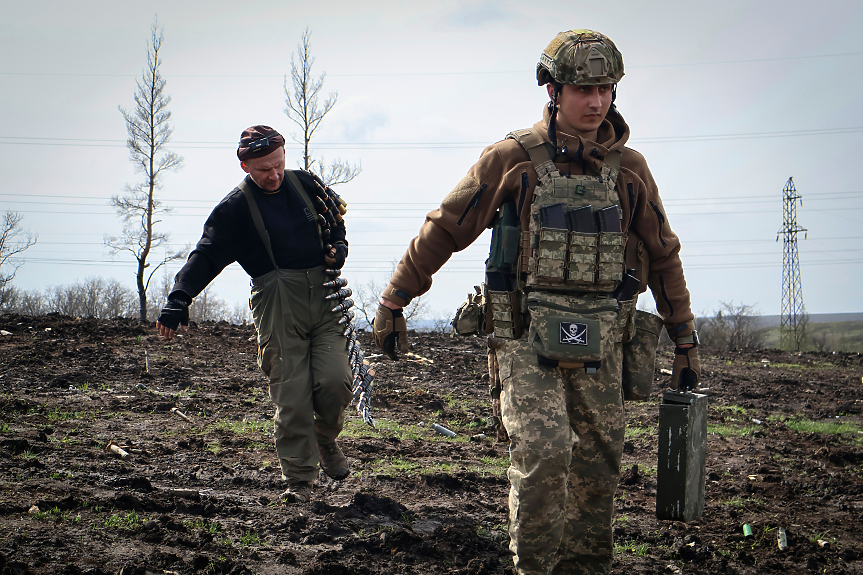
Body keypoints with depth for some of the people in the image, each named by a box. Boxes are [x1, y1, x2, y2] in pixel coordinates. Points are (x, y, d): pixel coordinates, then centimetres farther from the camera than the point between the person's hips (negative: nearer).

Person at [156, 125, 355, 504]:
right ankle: (299, 478, 2)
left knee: (335, 380, -11)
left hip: (324, 295, 3)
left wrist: (338, 249, 6)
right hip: (277, 305, -3)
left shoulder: (306, 184, 13)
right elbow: (205, 257, -5)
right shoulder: (235, 208, 1)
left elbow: (336, 224, 28)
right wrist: (178, 300, -19)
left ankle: (325, 439, 20)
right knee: (291, 394, -9)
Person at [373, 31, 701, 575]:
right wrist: (392, 302, 6)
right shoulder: (513, 158, -1)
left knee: (599, 461, 7)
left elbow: (662, 256, 17)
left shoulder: (629, 168, 9)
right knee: (543, 453, -17)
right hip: (529, 334, -4)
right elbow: (444, 229, 5)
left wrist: (686, 341, 16)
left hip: (600, 342, 4)